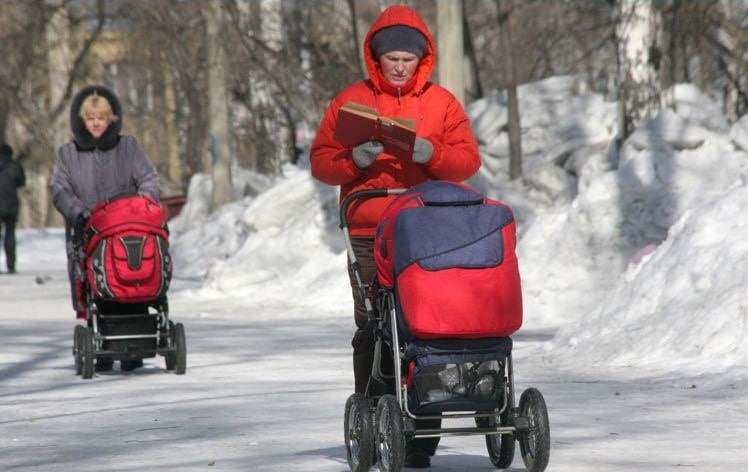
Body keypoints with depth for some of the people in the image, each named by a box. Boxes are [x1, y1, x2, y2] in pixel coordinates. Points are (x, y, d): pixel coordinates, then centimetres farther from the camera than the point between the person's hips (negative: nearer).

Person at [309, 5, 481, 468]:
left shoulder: (443, 102, 10)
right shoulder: (351, 101, 10)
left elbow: (469, 160, 5)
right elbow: (321, 161, 7)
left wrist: (432, 154, -13)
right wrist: (354, 160, -13)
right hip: (368, 235, 0)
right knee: (371, 332, -1)